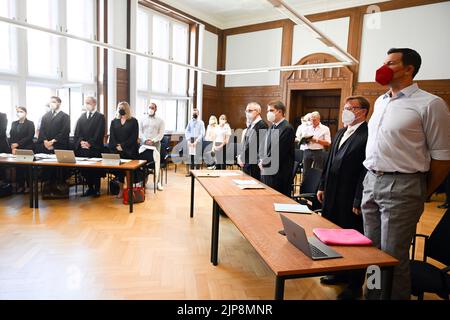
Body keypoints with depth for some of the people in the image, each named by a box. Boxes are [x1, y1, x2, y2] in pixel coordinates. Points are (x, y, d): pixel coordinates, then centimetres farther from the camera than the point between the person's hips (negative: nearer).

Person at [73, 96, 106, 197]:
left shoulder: (100, 117, 1)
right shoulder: (81, 117, 16)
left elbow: (99, 133, -7)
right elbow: (77, 132, 9)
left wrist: (90, 143, -15)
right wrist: (81, 141, -8)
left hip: (95, 148, -4)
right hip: (82, 148, 5)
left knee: (95, 169, -1)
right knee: (84, 169, 5)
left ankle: (97, 189, 9)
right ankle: (90, 188, 17)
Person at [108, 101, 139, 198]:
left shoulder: (133, 121, 4)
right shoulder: (114, 121, 15)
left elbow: (134, 137, -4)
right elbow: (112, 136, 8)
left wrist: (123, 146, -11)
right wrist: (116, 146, -9)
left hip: (130, 151, -3)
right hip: (116, 151, 3)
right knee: (118, 169, 0)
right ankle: (121, 190, 8)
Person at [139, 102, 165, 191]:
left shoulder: (160, 121, 7)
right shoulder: (143, 120, 12)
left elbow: (161, 134, -1)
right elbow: (140, 132, 6)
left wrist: (153, 140, -13)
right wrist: (145, 140, -10)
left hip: (155, 143, -2)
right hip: (144, 143, 2)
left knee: (157, 162, -5)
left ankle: (158, 182, -3)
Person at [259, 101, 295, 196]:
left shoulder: (287, 128, -13)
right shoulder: (272, 127, 15)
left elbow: (279, 153, -18)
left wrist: (264, 163, -8)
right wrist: (261, 161, 2)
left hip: (279, 176, -8)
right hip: (267, 172, 8)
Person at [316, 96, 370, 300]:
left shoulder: (368, 135, -14)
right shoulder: (340, 133, 14)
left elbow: (366, 171, -19)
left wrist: (359, 201, -19)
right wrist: (322, 187, 15)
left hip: (350, 198, -8)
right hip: (333, 195, 8)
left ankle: (355, 285, 24)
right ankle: (340, 273, 39)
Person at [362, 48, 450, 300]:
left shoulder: (430, 104, -8)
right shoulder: (380, 102, 14)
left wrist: (422, 195, 1)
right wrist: (372, 178, 14)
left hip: (401, 186, -6)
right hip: (371, 182, 7)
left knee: (392, 258, 2)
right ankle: (372, 295, 31)